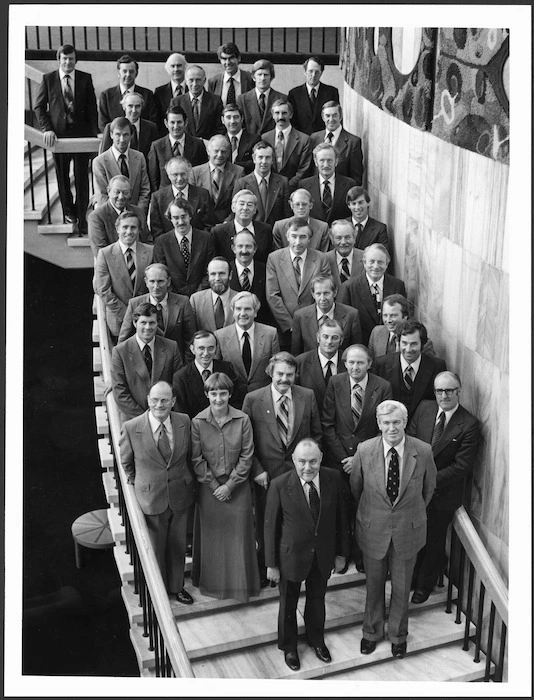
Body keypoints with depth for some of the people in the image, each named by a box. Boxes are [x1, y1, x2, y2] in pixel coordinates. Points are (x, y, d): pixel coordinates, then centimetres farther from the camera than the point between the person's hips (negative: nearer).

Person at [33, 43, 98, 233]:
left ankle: (82, 218, 5)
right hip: (58, 134, 1)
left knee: (82, 177, 0)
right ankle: (68, 211, 30)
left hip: (81, 133, -1)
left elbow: (92, 107, 2)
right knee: (62, 176, 12)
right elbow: (38, 106, 3)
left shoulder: (85, 78, 2)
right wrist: (47, 129, -9)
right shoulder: (48, 79, 2)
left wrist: (94, 133, -5)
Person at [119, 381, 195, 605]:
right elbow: (126, 462, 0)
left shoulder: (184, 422, -10)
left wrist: (187, 481, 9)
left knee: (178, 546, 19)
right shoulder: (131, 428, -17)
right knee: (155, 549, 14)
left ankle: (176, 586, 42)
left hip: (180, 496, 2)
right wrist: (139, 484, 5)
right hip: (151, 498, -2)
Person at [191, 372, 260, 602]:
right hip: (209, 486, 0)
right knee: (211, 535, 10)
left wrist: (230, 485, -10)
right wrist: (214, 485, -10)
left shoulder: (242, 420, -8)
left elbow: (246, 456, -6)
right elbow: (197, 459, -5)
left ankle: (240, 583, 23)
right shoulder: (197, 422, -8)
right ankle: (213, 582, 28)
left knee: (239, 534, 6)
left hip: (238, 486, 0)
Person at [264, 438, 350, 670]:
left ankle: (316, 640, 50)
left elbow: (341, 518, -2)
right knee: (288, 603, 18)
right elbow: (270, 526, -13)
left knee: (317, 599, 24)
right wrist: (271, 564, -9)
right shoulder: (280, 485, -22)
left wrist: (341, 553, 2)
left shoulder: (333, 479, -14)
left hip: (323, 555, 3)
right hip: (292, 555, -2)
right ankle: (288, 647, 44)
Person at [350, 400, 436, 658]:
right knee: (374, 584, 19)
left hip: (408, 530, 0)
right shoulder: (364, 450, -16)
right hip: (373, 529, 0)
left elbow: (428, 488, 3)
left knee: (401, 587, 18)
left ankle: (398, 634, 42)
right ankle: (372, 631, 43)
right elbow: (355, 487, 2)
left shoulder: (423, 451, -16)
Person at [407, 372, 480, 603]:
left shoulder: (469, 425, -16)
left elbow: (462, 466, -17)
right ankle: (410, 577, 40)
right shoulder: (424, 408, -3)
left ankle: (425, 585, 37)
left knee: (434, 541, 16)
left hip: (442, 494, -3)